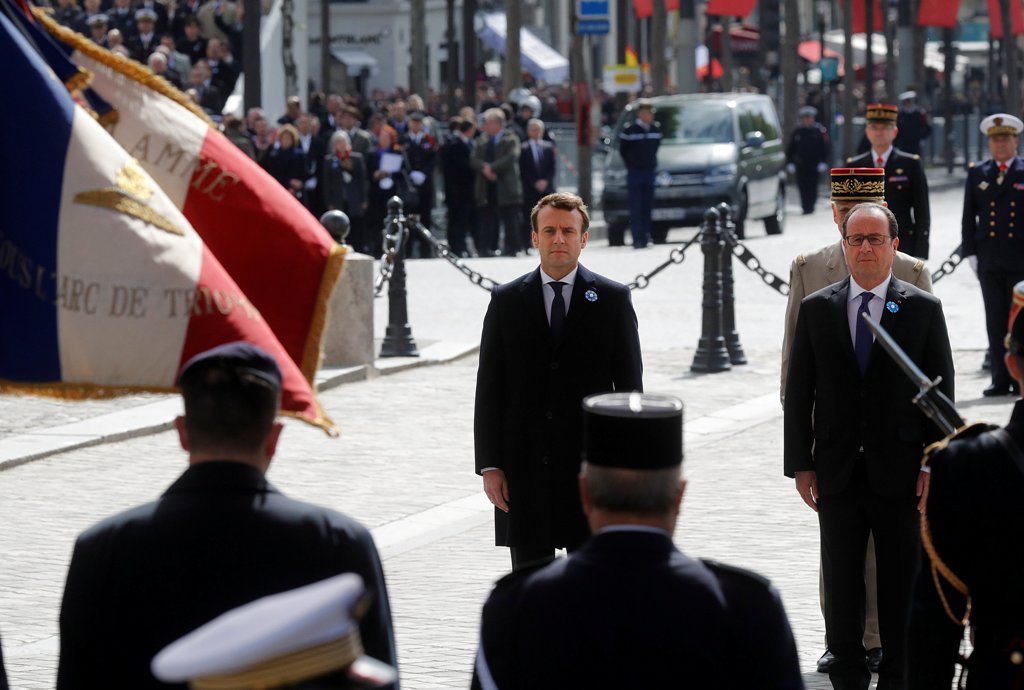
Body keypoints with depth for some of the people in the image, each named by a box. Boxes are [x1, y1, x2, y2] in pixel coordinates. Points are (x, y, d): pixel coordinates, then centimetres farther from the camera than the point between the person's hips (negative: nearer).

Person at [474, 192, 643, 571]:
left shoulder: (613, 299, 3)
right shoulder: (506, 300, 6)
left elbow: (629, 386, 3)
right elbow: (489, 388, 5)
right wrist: (489, 465, -2)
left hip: (591, 466, -1)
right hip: (525, 468, 1)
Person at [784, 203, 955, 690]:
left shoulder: (923, 310, 1)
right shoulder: (816, 310, 5)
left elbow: (942, 393, 1)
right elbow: (798, 393, 6)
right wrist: (800, 464, 0)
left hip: (899, 471, -1)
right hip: (837, 472, 1)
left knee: (900, 584, 5)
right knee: (841, 582, 5)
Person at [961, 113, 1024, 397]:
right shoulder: (977, 174, 11)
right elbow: (969, 217, 10)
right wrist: (970, 251, 2)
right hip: (989, 261, 2)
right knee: (995, 321, 2)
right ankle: (1001, 379, 4)